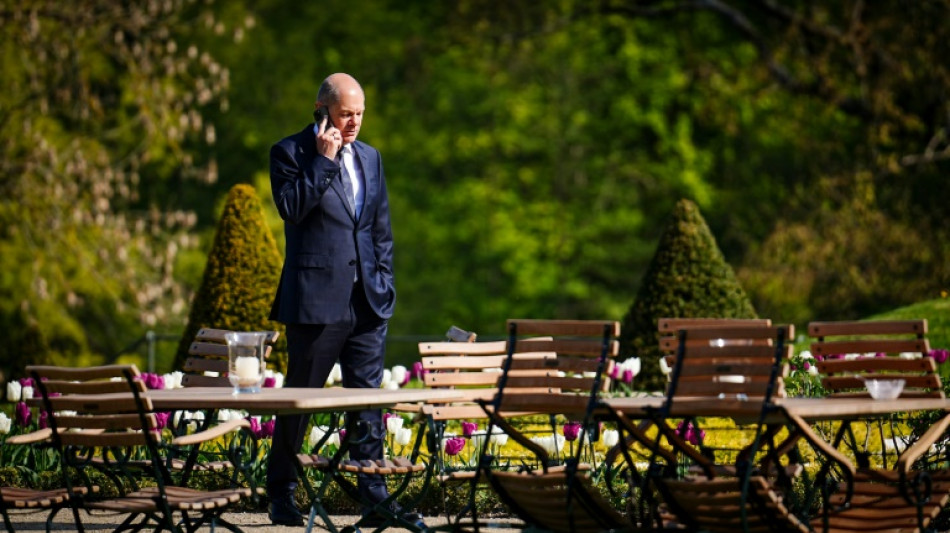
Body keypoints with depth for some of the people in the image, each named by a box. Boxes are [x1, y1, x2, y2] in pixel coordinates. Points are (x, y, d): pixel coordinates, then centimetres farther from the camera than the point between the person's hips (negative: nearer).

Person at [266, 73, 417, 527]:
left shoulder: (370, 158, 15)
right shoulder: (290, 152, -2)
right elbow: (291, 208, -17)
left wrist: (384, 283, 9)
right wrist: (323, 160, -16)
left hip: (368, 302, 5)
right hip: (316, 298, -5)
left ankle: (374, 495, 8)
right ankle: (281, 494, 14)